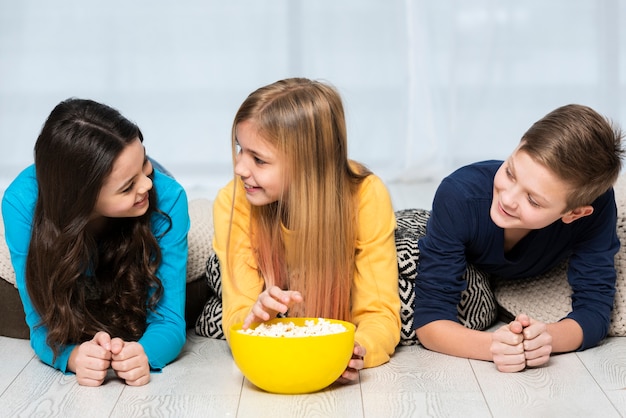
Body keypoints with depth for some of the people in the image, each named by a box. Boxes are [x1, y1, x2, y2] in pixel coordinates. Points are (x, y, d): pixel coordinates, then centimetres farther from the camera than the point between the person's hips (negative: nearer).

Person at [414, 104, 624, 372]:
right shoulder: (459, 196, -42)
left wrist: (547, 339, -56)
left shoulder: (597, 206, -39)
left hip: (538, 281, 2)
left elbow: (594, 311, -33)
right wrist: (493, 346, -61)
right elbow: (429, 321, -41)